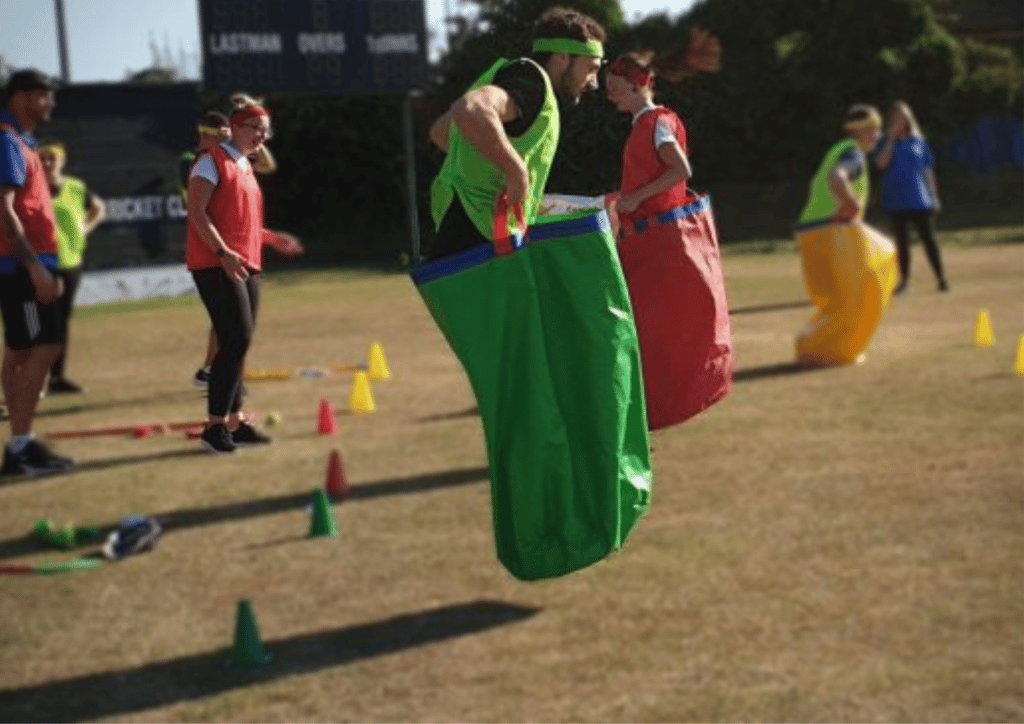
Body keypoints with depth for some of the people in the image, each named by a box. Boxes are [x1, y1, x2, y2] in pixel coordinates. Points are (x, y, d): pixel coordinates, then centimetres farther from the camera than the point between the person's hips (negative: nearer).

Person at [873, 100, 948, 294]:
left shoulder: (918, 141, 6)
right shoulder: (887, 143, 4)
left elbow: (928, 169, 10)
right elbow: (881, 163, -15)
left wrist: (934, 195, 7)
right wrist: (891, 139, -15)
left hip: (920, 200, 0)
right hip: (896, 201, 0)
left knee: (928, 239, -2)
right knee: (902, 241, 6)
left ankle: (941, 277, 4)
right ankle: (904, 280, 14)